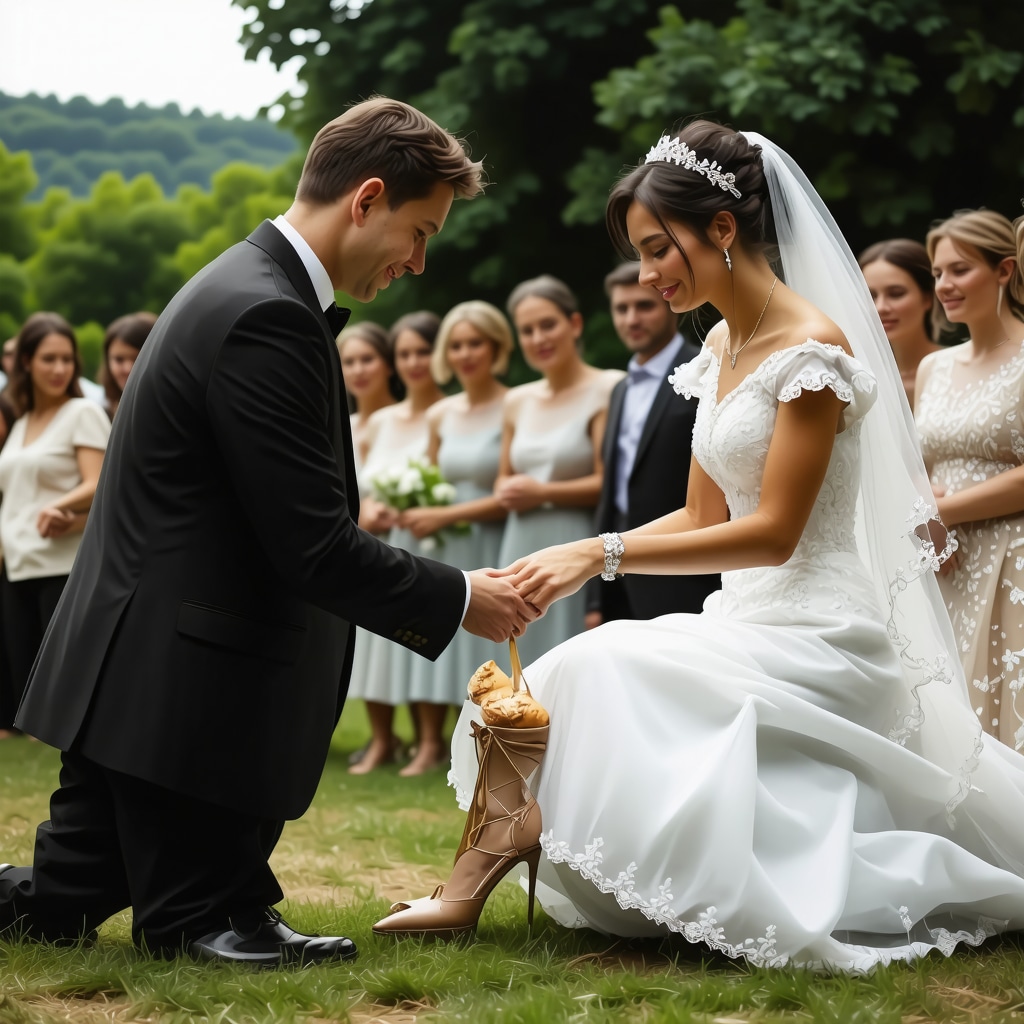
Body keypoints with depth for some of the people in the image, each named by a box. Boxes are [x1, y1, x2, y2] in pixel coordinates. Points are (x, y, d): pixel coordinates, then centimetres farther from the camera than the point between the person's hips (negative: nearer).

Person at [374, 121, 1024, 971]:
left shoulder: (814, 348, -15)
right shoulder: (721, 344, 12)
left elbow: (775, 533, -20)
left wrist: (605, 553, -23)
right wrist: (568, 561, -1)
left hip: (816, 637, -9)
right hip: (746, 618, 9)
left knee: (610, 674, -26)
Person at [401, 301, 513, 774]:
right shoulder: (440, 415, 10)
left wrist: (445, 516, -15)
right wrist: (415, 509, 0)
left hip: (492, 547, -6)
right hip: (445, 550, 6)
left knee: (489, 646, -3)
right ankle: (430, 743, 12)